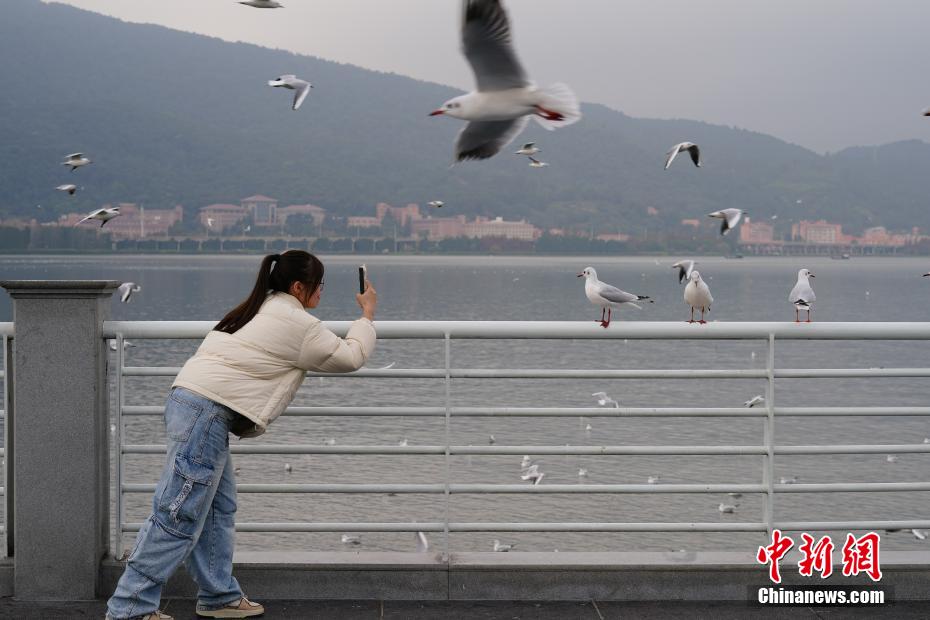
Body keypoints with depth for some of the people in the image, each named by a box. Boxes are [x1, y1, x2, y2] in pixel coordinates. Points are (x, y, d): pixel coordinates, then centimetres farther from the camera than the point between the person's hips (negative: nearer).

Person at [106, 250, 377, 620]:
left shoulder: (262, 310, 22)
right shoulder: (298, 325, -4)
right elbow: (351, 356, 5)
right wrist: (367, 314, 18)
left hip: (193, 400, 10)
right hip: (206, 412, -10)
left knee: (219, 510, 15)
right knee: (179, 516, -8)